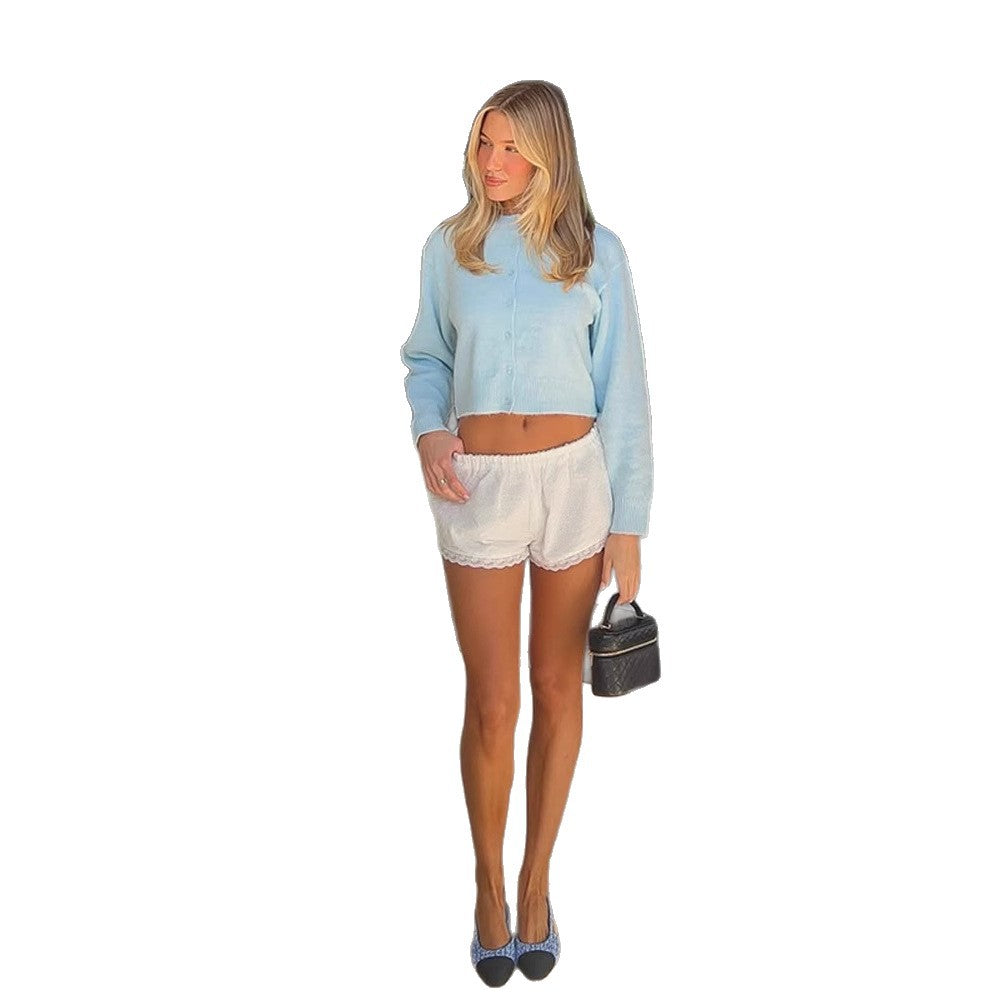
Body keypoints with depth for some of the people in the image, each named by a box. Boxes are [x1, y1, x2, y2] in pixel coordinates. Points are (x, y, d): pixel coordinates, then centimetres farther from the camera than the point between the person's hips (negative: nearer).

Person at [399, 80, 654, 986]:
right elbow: (426, 357, 12)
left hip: (575, 477, 0)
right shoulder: (449, 247, 1)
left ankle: (537, 881, 30)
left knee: (558, 688, 10)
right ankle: (489, 885, 27)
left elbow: (622, 393, -1)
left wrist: (628, 522, -4)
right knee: (492, 703, 3)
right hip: (477, 488, 0)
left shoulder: (596, 252, -2)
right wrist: (428, 431, -10)